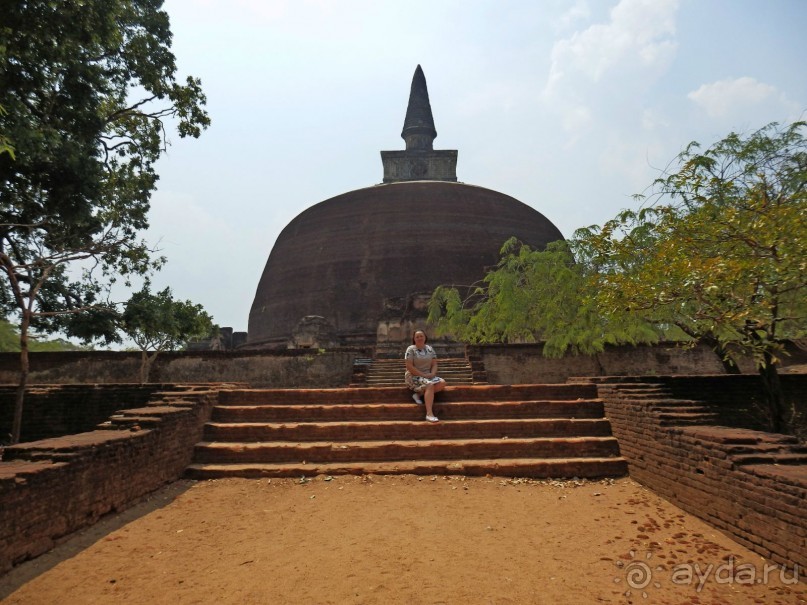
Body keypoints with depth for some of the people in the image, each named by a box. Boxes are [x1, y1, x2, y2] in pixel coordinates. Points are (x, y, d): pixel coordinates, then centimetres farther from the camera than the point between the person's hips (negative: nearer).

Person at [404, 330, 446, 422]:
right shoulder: (411, 349, -6)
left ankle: (419, 393, -15)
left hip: (428, 376, 6)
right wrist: (423, 375, -19)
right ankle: (429, 414, -39)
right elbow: (409, 366, -14)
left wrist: (432, 374, -13)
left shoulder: (429, 349, 11)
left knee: (442, 383, -19)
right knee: (430, 385, -33)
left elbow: (434, 364, 8)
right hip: (414, 377, -6)